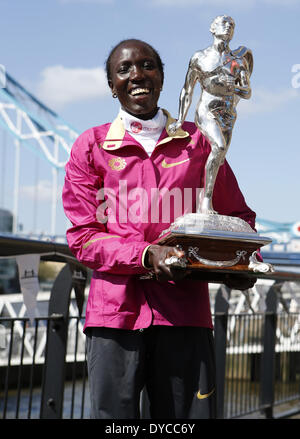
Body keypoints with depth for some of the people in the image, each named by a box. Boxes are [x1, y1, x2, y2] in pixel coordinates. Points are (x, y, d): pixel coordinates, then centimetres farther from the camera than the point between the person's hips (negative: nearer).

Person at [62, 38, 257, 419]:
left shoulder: (196, 142, 12)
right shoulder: (91, 146, 8)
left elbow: (236, 217, 19)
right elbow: (83, 236, 2)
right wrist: (146, 255, -14)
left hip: (185, 312, 1)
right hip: (115, 312, -1)